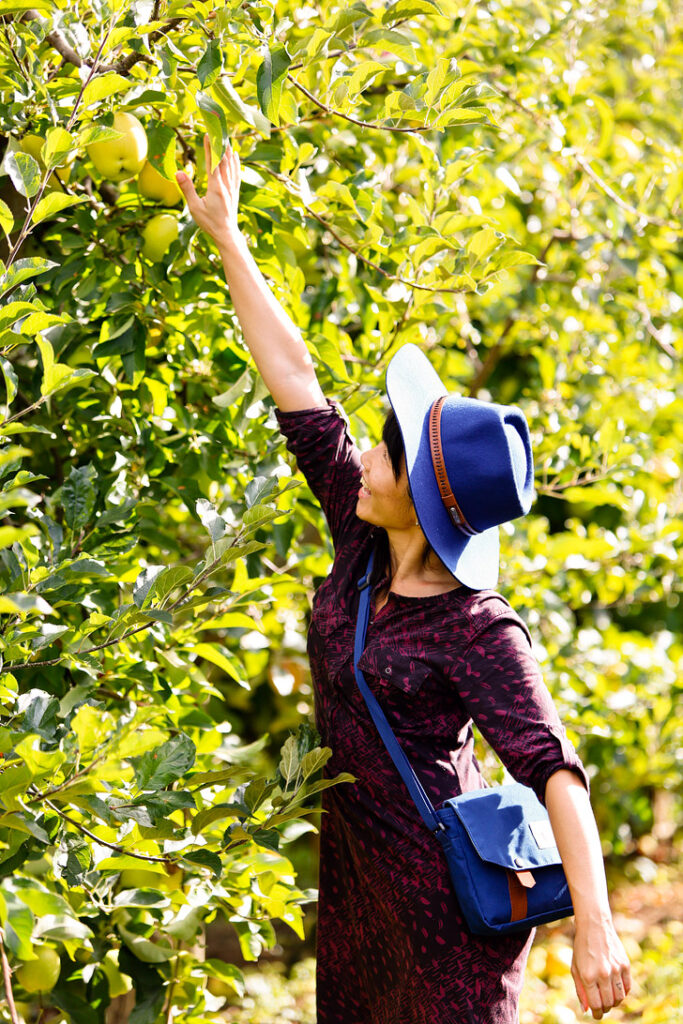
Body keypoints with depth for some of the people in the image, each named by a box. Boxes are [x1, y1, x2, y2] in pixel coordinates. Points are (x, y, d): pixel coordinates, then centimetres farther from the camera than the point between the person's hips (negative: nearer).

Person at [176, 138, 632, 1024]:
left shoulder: (477, 631, -20)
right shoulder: (364, 543, -1)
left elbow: (555, 771, -27)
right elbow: (296, 382, 3)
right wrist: (227, 239, 8)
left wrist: (595, 924, -37)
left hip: (446, 886, -8)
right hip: (359, 874, 8)